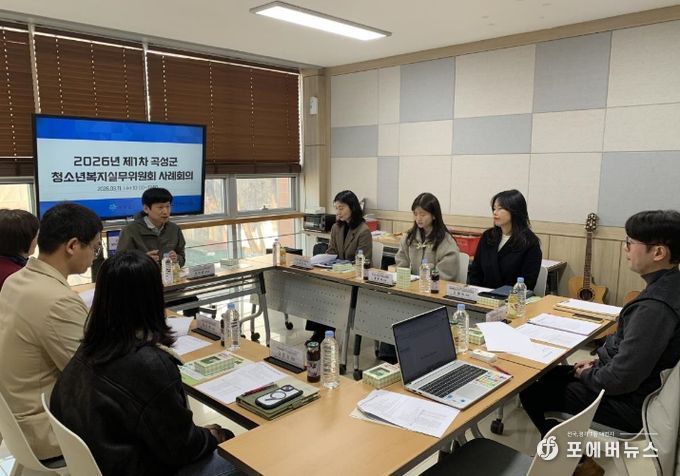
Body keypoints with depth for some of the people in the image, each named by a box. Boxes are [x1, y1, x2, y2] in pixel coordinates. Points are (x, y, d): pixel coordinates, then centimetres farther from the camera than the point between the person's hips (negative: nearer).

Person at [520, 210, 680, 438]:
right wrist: (598, 363, 8)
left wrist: (587, 374, -11)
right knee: (547, 374, 20)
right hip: (644, 383, 9)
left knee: (530, 392, 3)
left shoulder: (655, 306, -32)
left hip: (627, 402, -9)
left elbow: (621, 380, -29)